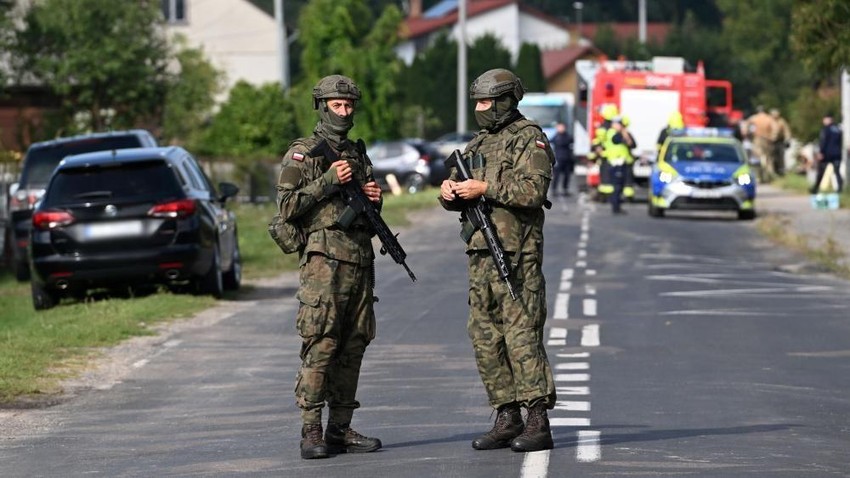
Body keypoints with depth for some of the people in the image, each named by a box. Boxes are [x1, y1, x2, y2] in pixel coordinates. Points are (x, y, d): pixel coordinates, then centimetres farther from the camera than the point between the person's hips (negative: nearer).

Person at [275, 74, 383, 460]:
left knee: (352, 347, 6)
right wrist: (329, 181, -14)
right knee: (319, 347, -11)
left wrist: (373, 199, 5)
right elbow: (287, 206, -9)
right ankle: (311, 432, -11)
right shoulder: (302, 153, -1)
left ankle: (340, 429, 10)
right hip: (324, 259, -7)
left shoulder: (358, 154, 19)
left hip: (360, 261, 7)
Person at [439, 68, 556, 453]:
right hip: (480, 256, 8)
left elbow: (534, 190, -19)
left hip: (516, 256, -8)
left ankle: (538, 424, -11)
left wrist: (485, 188, -19)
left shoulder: (529, 139, -5)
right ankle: (507, 419, 13)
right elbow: (458, 198, 21)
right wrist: (450, 189, -2)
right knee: (485, 339, 8)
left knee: (522, 336, -11)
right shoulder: (478, 143, 19)